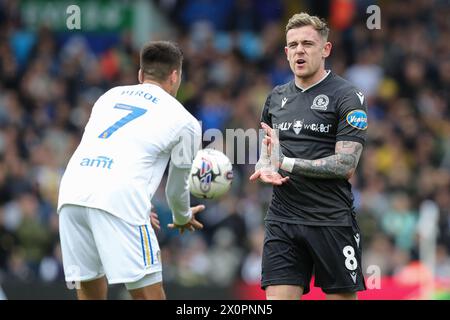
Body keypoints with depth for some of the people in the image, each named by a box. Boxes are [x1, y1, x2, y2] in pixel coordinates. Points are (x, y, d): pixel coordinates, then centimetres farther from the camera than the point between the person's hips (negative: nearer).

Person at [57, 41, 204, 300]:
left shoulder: (110, 96, 26)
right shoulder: (184, 120, 12)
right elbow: (177, 188, 22)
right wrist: (183, 218, 46)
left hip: (71, 192, 5)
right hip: (118, 200, -5)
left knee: (90, 294, 15)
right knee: (150, 295, -2)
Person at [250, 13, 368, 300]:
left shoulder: (348, 97, -4)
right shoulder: (277, 97, 15)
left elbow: (346, 166, -12)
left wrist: (286, 163, -15)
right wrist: (265, 168, 0)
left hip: (332, 221, -4)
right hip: (282, 219, 4)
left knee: (343, 296, 1)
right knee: (277, 296, -5)